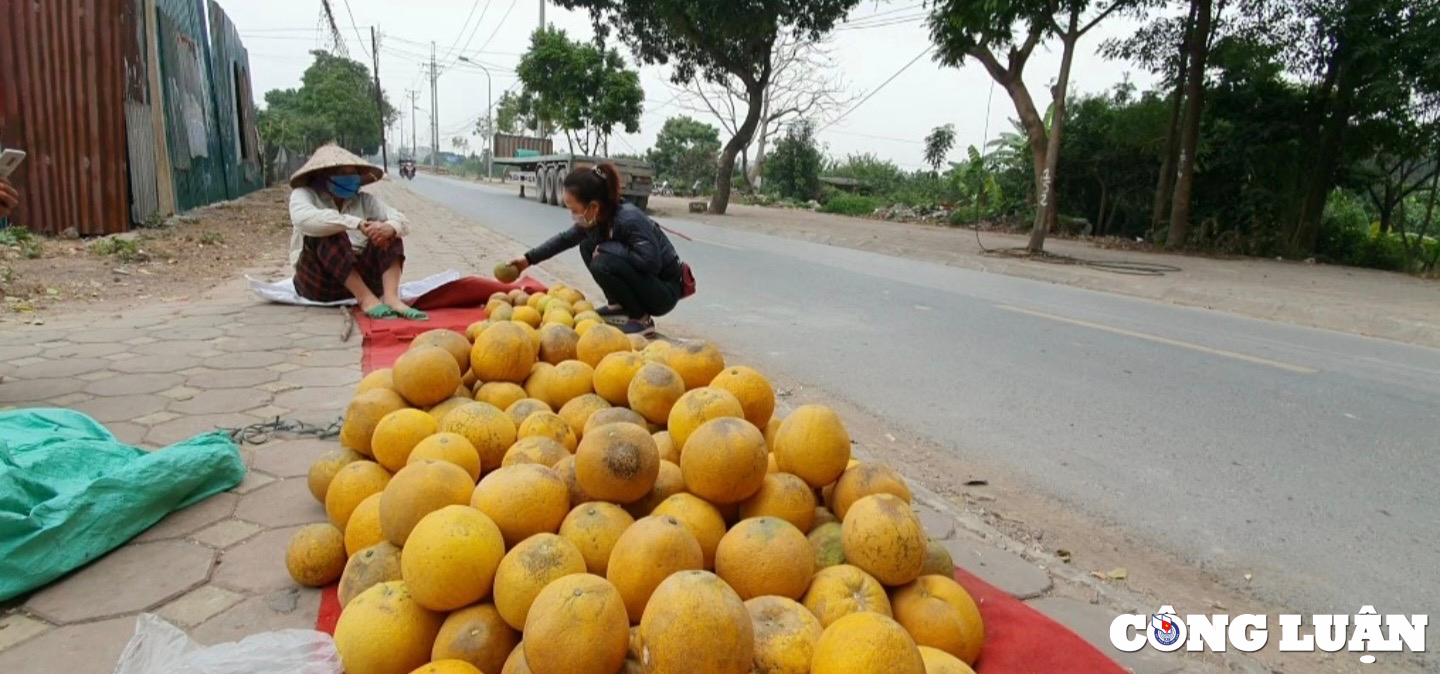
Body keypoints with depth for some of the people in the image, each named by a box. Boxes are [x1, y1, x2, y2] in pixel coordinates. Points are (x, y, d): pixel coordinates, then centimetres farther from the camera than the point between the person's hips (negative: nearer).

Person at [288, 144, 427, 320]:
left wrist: (389, 227, -28)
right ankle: (366, 299, -34)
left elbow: (402, 223, -2)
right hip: (321, 282, -4)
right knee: (327, 233, -27)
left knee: (389, 233, -12)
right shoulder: (304, 195, 1)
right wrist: (357, 223, -31)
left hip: (361, 276, 4)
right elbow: (303, 218, -24)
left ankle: (390, 298, -33)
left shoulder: (365, 200, 11)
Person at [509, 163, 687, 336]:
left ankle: (641, 319, -11)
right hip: (643, 283, 8)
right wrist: (529, 258, 15)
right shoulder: (595, 220, -2)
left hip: (665, 292, -8)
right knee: (588, 245, 4)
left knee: (603, 263, -27)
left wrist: (605, 248, -24)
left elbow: (651, 262, -33)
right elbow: (564, 239, 15)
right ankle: (619, 307, 7)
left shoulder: (629, 220, -27)